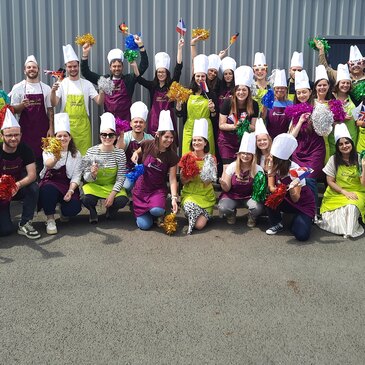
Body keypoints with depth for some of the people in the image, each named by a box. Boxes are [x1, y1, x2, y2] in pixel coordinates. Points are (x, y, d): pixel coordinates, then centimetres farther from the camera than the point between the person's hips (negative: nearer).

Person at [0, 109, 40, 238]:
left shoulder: (25, 150, -12)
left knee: (33, 188, -32)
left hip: (18, 189, 2)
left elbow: (32, 174, -20)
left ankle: (24, 224, -16)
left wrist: (18, 185, -40)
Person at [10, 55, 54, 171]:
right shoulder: (18, 88, 2)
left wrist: (51, 128, -1)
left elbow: (50, 110, 7)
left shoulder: (46, 88, 7)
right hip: (25, 129, -1)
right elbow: (13, 109, 3)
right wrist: (22, 105, -19)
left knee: (42, 156, 0)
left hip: (42, 129, 1)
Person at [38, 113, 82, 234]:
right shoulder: (48, 150, -1)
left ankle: (64, 213, 16)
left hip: (67, 184, 1)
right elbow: (48, 164, -25)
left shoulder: (76, 154, 5)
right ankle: (50, 219, -15)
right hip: (50, 182, -1)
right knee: (48, 189, -37)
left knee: (74, 208, -24)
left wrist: (71, 190, -19)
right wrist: (56, 159, -49)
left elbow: (76, 175, -2)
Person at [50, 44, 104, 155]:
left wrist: (102, 92, -18)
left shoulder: (86, 84, 6)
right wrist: (53, 91, -24)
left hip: (83, 124, 1)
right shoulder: (62, 84, 2)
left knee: (84, 153, 2)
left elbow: (99, 102, 1)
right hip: (67, 123, -1)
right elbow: (54, 104, -6)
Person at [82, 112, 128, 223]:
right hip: (94, 185, -1)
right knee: (87, 199, -32)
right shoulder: (91, 152, -11)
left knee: (122, 200, -28)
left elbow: (121, 178, -9)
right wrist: (92, 174, -34)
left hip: (112, 186, 1)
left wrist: (112, 195, -21)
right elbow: (86, 177, -10)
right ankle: (93, 211, 8)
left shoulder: (120, 153, -9)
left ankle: (111, 209, 11)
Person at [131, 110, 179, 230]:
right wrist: (135, 154, -10)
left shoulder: (172, 156, -10)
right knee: (144, 225, -5)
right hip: (141, 188, 1)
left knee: (157, 210, -34)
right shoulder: (147, 145, -9)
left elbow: (172, 179, -11)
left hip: (158, 189, -1)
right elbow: (138, 152, 14)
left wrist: (174, 198, -22)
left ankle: (159, 215, 5)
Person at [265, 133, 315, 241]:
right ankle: (277, 224, -1)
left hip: (304, 204, -5)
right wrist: (275, 190, -34)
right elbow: (271, 187, -11)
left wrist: (292, 188, -47)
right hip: (287, 201, 5)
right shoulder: (274, 166, -12)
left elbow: (296, 199, -26)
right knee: (269, 198, -26)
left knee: (302, 235, -24)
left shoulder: (295, 170, -26)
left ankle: (305, 219, 10)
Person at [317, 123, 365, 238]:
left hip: (356, 193, 0)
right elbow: (330, 182, 0)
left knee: (351, 206, -32)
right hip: (337, 193, 1)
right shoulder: (333, 159, -1)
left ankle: (349, 229, -12)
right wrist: (344, 192, -12)